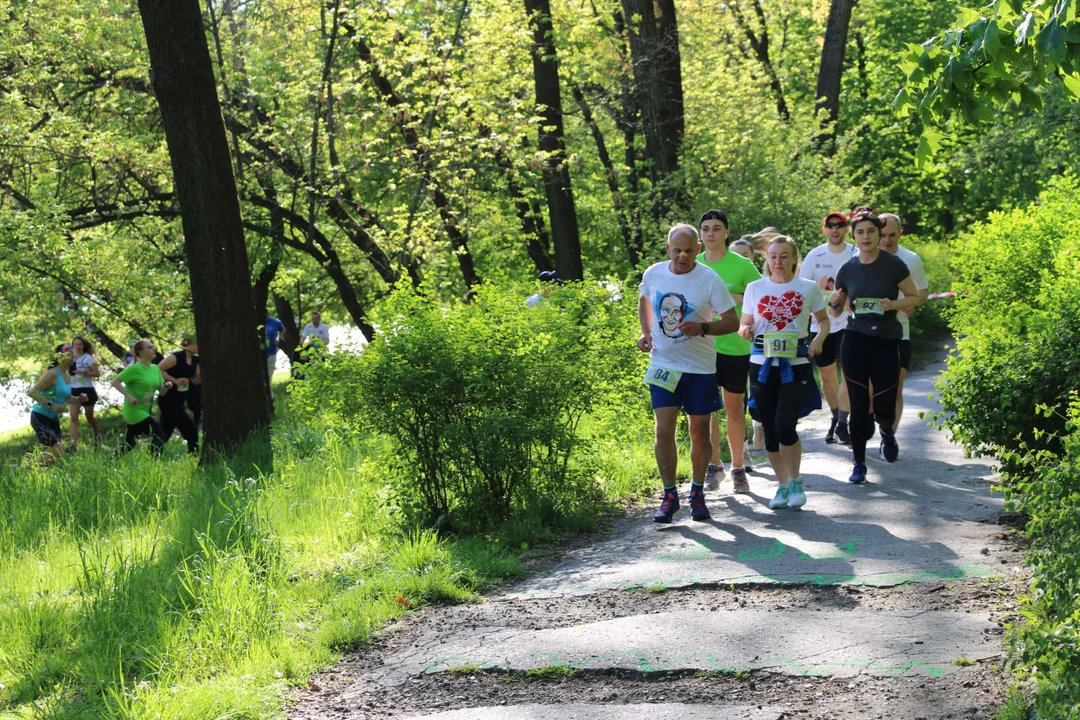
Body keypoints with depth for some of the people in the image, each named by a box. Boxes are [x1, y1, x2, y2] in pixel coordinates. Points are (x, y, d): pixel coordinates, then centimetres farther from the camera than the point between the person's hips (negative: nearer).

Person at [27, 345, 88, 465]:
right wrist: (51, 405, -26)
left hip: (53, 419, 9)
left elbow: (66, 398, 22)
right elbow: (32, 392, -21)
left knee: (55, 454, 8)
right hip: (40, 417, -9)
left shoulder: (67, 377, 9)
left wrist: (79, 399, 2)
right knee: (57, 454, -13)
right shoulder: (52, 374, -17)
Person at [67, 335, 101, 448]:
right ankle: (74, 445, -19)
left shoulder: (88, 358, -6)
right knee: (74, 418, -11)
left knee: (89, 417, 13)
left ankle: (97, 437, 39)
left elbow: (97, 373, -11)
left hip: (87, 390, -3)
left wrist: (83, 372, -23)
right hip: (74, 390, 3)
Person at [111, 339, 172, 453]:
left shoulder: (155, 369, 8)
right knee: (159, 435, -16)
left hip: (145, 411, 8)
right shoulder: (134, 368, -14)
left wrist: (166, 386, -9)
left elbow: (161, 391, 14)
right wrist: (129, 396, -21)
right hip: (134, 410, -8)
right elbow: (115, 382, -14)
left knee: (128, 445, 13)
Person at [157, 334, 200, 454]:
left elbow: (196, 380, 16)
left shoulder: (195, 360, 8)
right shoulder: (176, 357, -16)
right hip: (168, 400, -9)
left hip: (178, 402, 9)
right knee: (191, 429, -8)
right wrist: (175, 380, -24)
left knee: (164, 434, 12)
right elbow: (158, 370, -20)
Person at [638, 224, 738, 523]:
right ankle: (669, 495, 3)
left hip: (700, 367, -1)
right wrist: (645, 332, 5)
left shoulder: (710, 280, -12)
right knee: (664, 431, -7)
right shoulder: (653, 274, -3)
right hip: (663, 364, 1)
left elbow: (732, 321, -8)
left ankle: (697, 493, 24)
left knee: (699, 432, 7)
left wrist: (703, 328, -26)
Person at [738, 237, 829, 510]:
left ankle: (796, 482, 7)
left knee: (785, 425, -15)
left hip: (796, 365, -3)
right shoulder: (755, 288, 6)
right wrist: (745, 330, -12)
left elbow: (823, 320, 13)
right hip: (763, 365, 3)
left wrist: (819, 338, -7)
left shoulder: (808, 288, 2)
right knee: (770, 429, 5)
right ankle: (782, 486, 21)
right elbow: (744, 322, 12)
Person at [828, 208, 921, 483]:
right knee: (858, 405, 0)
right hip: (855, 342, 2)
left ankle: (886, 431, 34)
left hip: (886, 342, -2)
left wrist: (894, 304, -16)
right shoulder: (847, 269, 3)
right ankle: (859, 463, 12)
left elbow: (914, 296, 3)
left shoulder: (894, 265, -5)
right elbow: (836, 312, 12)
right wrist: (834, 303, -12)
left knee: (884, 405, -3)